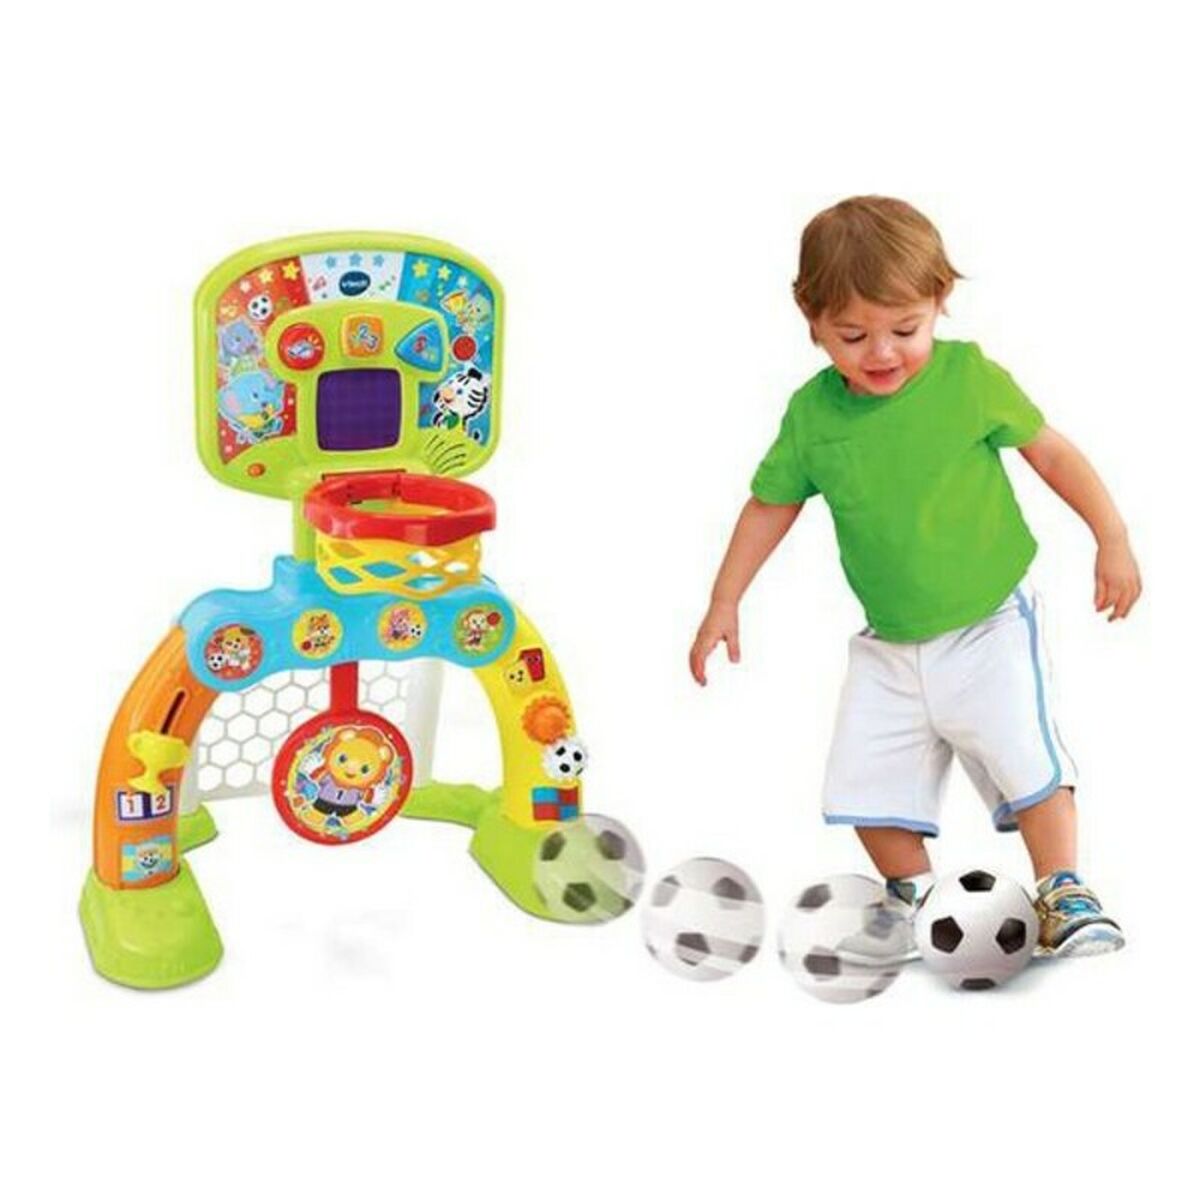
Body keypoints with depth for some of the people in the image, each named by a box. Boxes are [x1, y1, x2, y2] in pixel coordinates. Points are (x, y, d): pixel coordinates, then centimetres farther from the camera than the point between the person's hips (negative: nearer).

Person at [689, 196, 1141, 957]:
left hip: (990, 625, -3)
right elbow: (771, 503, 8)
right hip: (890, 646, 3)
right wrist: (725, 602, 8)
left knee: (1027, 759, -15)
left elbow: (1050, 449, -1)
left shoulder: (969, 377, -12)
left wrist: (1112, 539, -3)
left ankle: (1065, 895, 2)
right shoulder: (812, 413, -5)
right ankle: (911, 896, 24)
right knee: (866, 783, 3)